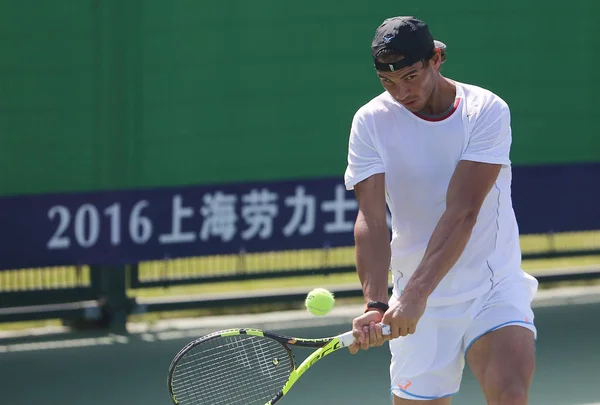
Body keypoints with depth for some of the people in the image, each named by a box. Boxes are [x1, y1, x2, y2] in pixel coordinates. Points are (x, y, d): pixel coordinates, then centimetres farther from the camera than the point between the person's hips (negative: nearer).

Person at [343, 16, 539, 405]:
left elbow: (462, 212, -20)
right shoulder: (371, 122, -3)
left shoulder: (486, 111, -10)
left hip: (494, 289, -2)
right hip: (419, 309, 2)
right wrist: (376, 304, -28)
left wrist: (415, 294, -31)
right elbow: (371, 220, -12)